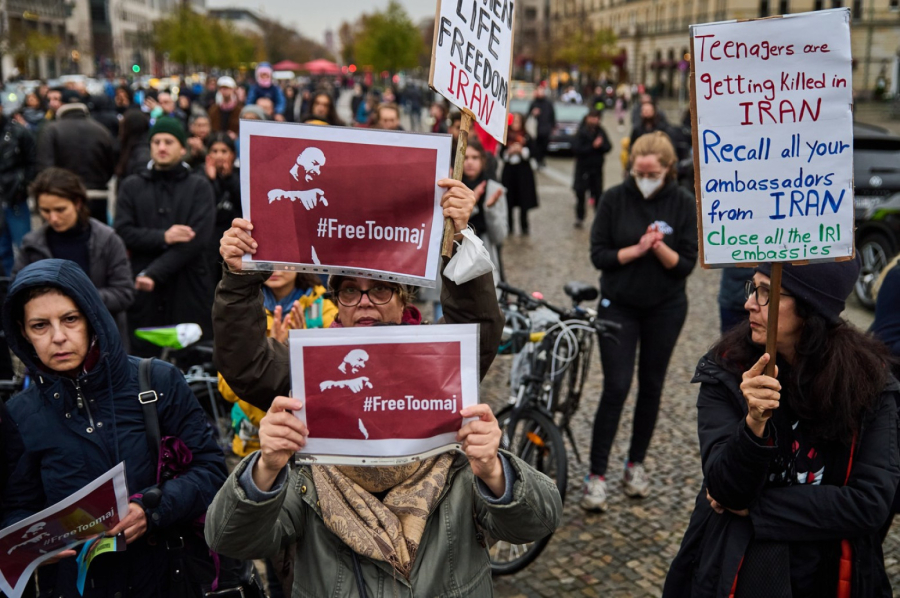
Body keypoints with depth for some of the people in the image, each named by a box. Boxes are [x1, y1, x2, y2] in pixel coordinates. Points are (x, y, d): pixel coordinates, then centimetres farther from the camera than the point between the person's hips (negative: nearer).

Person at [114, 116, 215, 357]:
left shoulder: (199, 186, 6)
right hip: (143, 290, 2)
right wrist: (163, 237, -14)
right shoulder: (132, 186, 14)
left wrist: (154, 273, -13)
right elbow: (124, 232, 1)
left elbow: (198, 239, -7)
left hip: (189, 290, -1)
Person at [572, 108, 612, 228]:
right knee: (580, 193, 0)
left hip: (597, 167, 3)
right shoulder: (581, 132, -10)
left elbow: (608, 147, 1)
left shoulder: (601, 131, 2)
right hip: (583, 167, -3)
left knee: (598, 193, 7)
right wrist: (593, 146, -20)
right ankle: (579, 218, 12)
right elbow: (577, 149, -18)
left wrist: (600, 145, -19)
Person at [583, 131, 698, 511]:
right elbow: (599, 255, -7)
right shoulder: (615, 199, -6)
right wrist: (636, 250, -21)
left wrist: (659, 247, -24)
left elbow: (687, 264, -7)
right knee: (616, 388, -7)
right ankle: (596, 474, 2)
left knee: (651, 387, 10)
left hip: (665, 309, 2)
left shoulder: (683, 204, -4)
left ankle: (636, 464, 28)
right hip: (619, 306, -1)